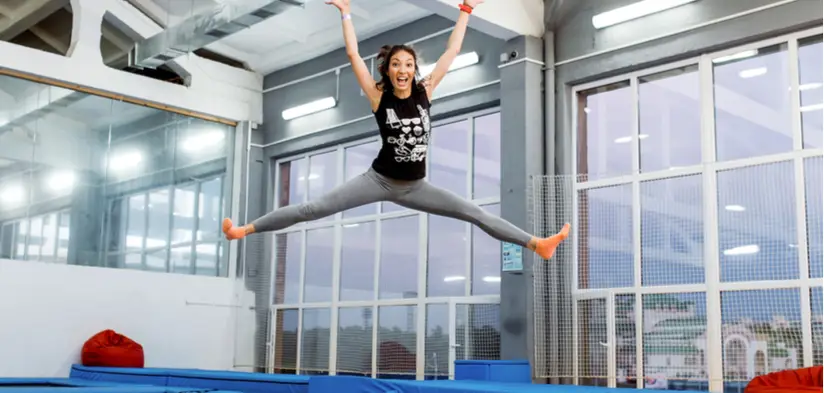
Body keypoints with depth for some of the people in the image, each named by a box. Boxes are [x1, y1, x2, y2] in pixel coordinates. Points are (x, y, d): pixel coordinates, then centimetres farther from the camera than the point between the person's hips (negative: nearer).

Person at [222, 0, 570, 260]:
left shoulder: (424, 91, -2)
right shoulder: (378, 96, -7)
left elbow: (452, 51, 1)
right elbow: (354, 56, -12)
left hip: (415, 186, 3)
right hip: (380, 180, -2)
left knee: (474, 212, 1)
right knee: (315, 208, -10)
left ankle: (537, 244, 6)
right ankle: (245, 229, -7)